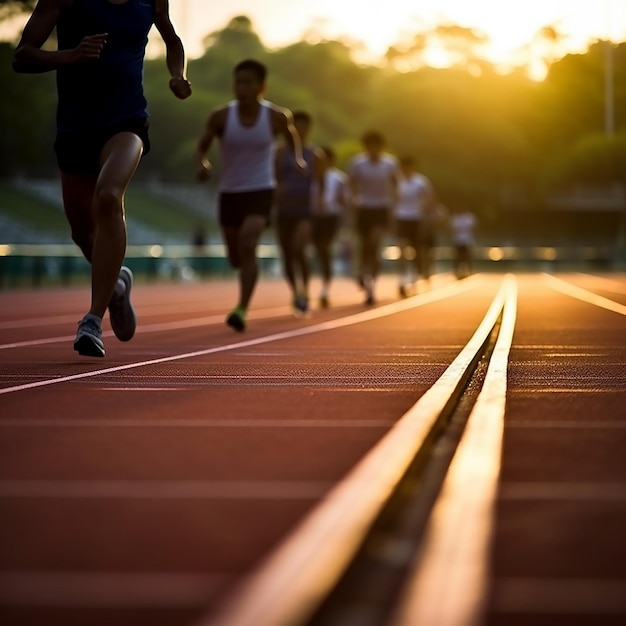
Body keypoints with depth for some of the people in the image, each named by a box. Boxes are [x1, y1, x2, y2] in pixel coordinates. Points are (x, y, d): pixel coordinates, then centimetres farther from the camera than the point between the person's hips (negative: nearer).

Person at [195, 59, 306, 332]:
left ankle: (242, 309, -24)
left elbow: (291, 135, 16)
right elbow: (201, 148, 0)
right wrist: (203, 164, -21)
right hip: (229, 192, 2)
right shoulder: (220, 116, -9)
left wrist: (298, 159, 2)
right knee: (235, 257, 12)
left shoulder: (276, 117, -7)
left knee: (247, 246, -24)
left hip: (261, 190, -2)